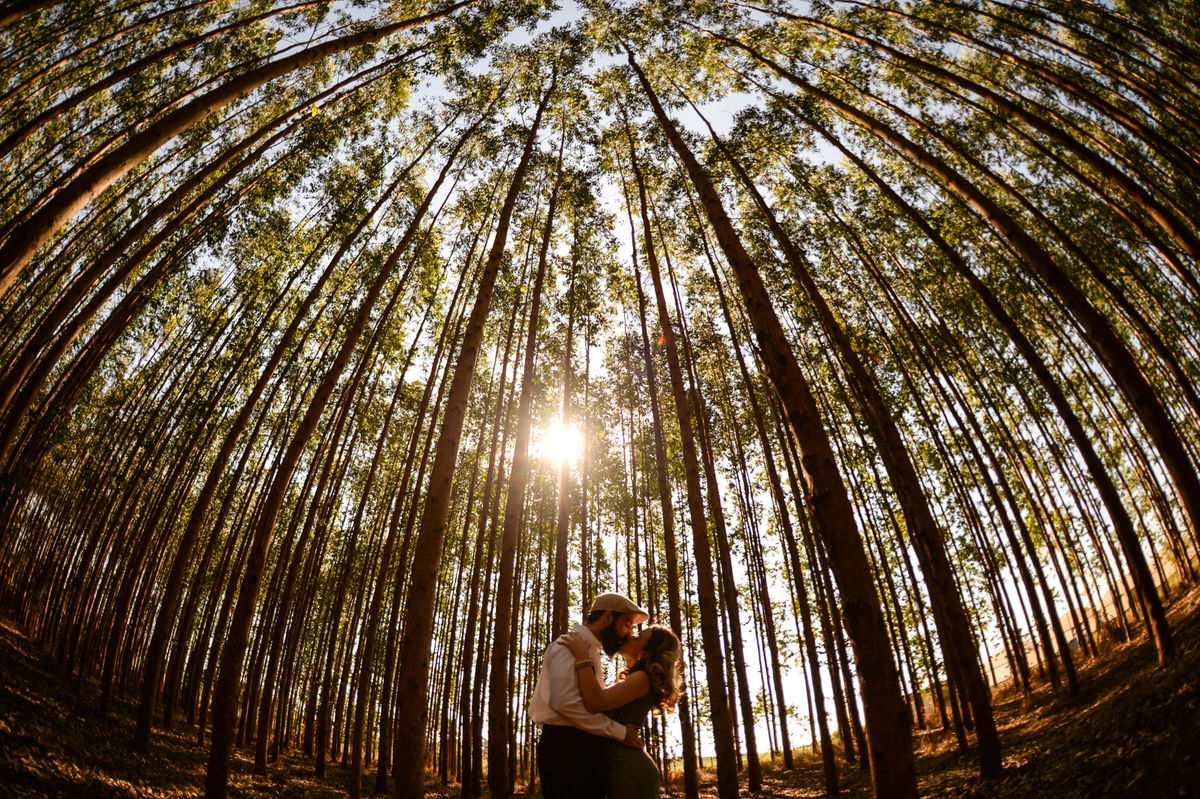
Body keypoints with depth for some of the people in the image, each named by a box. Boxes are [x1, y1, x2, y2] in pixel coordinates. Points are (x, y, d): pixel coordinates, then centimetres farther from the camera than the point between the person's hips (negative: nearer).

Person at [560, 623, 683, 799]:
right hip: (625, 766, 10)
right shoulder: (630, 680, 17)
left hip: (628, 768, -10)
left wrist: (582, 655, -23)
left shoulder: (642, 678, -14)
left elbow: (595, 701, -27)